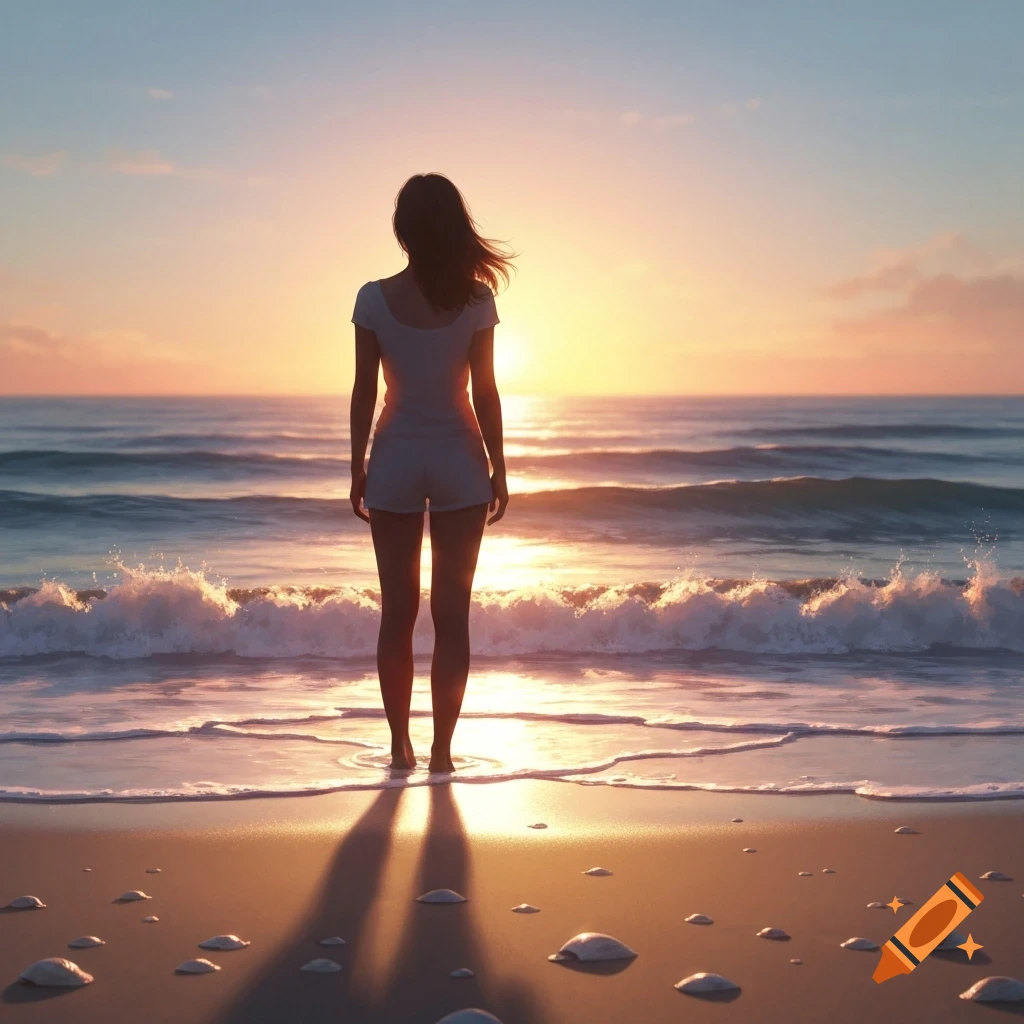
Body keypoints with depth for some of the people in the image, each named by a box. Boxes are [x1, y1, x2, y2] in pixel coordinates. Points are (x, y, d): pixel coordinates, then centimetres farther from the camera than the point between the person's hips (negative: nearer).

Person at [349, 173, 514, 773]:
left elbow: (364, 393, -3)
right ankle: (442, 749, 6)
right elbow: (485, 392, -4)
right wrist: (499, 471, 5)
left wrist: (358, 470, 6)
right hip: (459, 462, 0)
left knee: (398, 612, 9)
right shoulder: (476, 300, -6)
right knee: (452, 612, 6)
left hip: (395, 460, 1)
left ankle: (401, 746, 12)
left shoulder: (375, 299, -6)